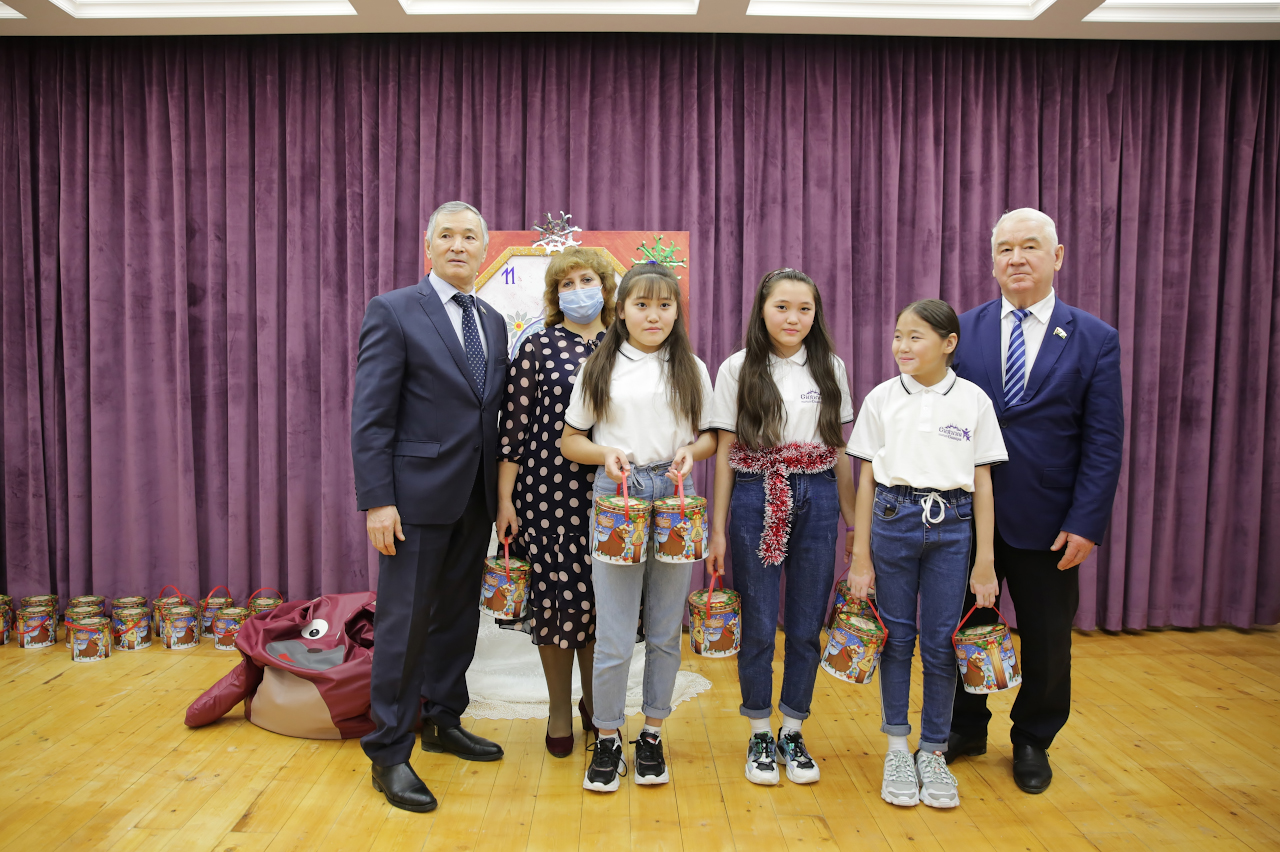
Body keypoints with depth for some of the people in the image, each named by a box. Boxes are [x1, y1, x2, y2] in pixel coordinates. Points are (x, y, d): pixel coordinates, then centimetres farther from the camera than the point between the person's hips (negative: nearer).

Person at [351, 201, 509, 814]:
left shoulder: (493, 323, 13)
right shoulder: (393, 311, -6)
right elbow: (370, 416, -11)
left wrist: (499, 490, 9)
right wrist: (376, 500, -16)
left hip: (474, 498, 7)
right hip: (418, 494, -6)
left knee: (458, 614, 16)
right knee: (405, 622, 0)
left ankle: (443, 723, 32)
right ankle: (389, 753, 13)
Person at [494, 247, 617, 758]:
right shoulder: (538, 348, 0)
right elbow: (514, 426, -2)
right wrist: (504, 500, -6)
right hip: (549, 493, -2)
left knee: (602, 598, 7)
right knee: (555, 595, 4)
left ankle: (594, 701, 30)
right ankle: (560, 711, 22)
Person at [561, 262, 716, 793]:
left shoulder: (692, 369, 9)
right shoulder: (600, 368, 5)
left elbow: (710, 435, 14)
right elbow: (570, 440, 7)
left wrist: (691, 451, -8)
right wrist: (606, 454, -12)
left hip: (675, 497, 2)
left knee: (665, 629, 9)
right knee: (613, 634, -1)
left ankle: (652, 735, 25)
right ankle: (607, 739, 17)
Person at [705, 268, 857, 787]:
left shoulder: (831, 368, 7)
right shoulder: (738, 369, 1)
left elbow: (840, 451, 10)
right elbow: (724, 452, 1)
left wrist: (853, 520, 7)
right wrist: (718, 529, -1)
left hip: (816, 502, 2)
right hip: (755, 502, -2)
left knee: (807, 625, 8)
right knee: (758, 625, 5)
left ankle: (793, 733, 24)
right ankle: (759, 736, 21)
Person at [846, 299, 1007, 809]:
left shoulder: (973, 400, 0)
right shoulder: (882, 398, 1)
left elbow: (982, 483, 2)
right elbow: (867, 479, 2)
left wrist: (985, 562, 0)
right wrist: (861, 554, 0)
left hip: (951, 525, 0)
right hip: (893, 520, 0)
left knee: (941, 642, 5)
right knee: (896, 637, 7)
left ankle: (933, 752, 22)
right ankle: (897, 748, 22)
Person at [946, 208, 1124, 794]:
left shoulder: (1095, 340, -2)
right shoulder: (961, 331, 1)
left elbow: (1104, 441, -5)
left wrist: (1087, 522, -12)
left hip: (1047, 521, -1)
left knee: (1046, 641, 12)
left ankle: (1033, 742, 35)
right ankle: (965, 728, 36)